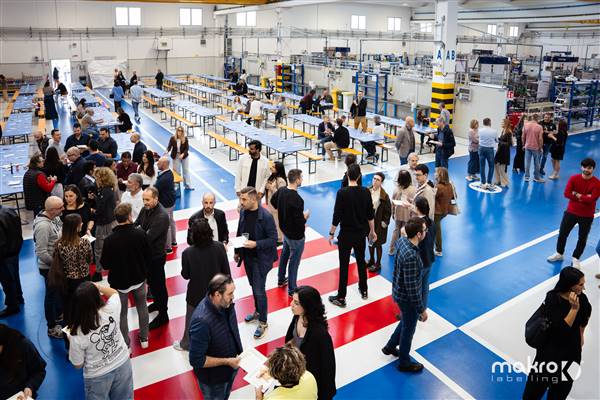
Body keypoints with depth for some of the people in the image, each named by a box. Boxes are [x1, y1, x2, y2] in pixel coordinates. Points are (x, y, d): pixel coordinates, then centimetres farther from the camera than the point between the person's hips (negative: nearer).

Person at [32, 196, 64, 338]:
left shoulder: (55, 217, -6)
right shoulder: (43, 225, -31)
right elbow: (41, 253, -28)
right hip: (49, 268, -8)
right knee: (52, 296, 10)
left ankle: (58, 316, 49)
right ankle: (52, 327, 29)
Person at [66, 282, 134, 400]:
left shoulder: (77, 335, -30)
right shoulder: (111, 310, -26)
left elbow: (78, 365, -10)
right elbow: (114, 292, 1)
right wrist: (96, 287, -8)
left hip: (98, 376, -2)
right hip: (123, 364, 3)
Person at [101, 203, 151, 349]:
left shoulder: (110, 240, -23)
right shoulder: (140, 234, -18)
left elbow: (105, 265, -13)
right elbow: (148, 256, -6)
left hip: (119, 281, -2)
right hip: (139, 278, 2)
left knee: (122, 313, 16)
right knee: (142, 307, 23)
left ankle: (126, 345, 27)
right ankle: (144, 338, 36)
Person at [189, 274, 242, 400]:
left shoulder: (225, 304, -16)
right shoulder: (202, 321, -38)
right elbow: (196, 360, -30)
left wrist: (239, 352, 0)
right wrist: (227, 361, -26)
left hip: (230, 369, 6)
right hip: (213, 378, -6)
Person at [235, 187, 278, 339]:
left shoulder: (266, 216, -22)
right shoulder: (243, 212, -3)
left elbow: (273, 239, -17)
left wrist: (256, 244, -28)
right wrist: (237, 251, 14)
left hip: (260, 259, -6)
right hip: (247, 256, 6)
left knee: (259, 290, -1)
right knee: (254, 286, 21)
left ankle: (263, 322, 17)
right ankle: (257, 312, 42)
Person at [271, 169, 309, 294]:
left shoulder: (281, 190, -7)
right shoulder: (296, 199, -32)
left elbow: (273, 202, 13)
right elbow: (299, 221, -29)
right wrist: (306, 215, -9)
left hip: (285, 230, 8)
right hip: (296, 235, -8)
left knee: (284, 254, 27)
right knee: (294, 262, 8)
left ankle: (281, 280, 46)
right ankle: (292, 290, 23)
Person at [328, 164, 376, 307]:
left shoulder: (342, 193, -17)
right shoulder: (366, 192, -5)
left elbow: (337, 216, -16)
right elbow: (370, 215, 2)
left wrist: (331, 233, -4)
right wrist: (372, 231, 15)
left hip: (346, 234, -4)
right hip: (361, 233, 4)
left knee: (344, 266, 3)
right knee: (361, 261, 21)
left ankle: (341, 298, 10)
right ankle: (363, 290, 36)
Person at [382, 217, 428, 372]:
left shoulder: (402, 240, -9)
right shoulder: (411, 256, -36)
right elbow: (412, 288, -29)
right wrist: (422, 309, -17)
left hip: (399, 292, 8)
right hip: (407, 298, -8)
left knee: (406, 322, 31)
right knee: (408, 330, 16)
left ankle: (390, 347, 50)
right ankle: (404, 363, 39)